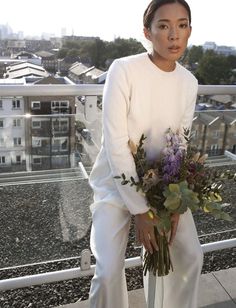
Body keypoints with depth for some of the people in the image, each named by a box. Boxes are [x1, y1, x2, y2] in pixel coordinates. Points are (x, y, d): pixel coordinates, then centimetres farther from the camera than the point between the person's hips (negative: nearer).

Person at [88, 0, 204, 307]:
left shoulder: (188, 82, -3)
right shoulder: (123, 69, -19)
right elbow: (115, 144, -21)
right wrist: (140, 209, -20)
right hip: (118, 181, -4)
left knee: (191, 255, 4)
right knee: (109, 270, -13)